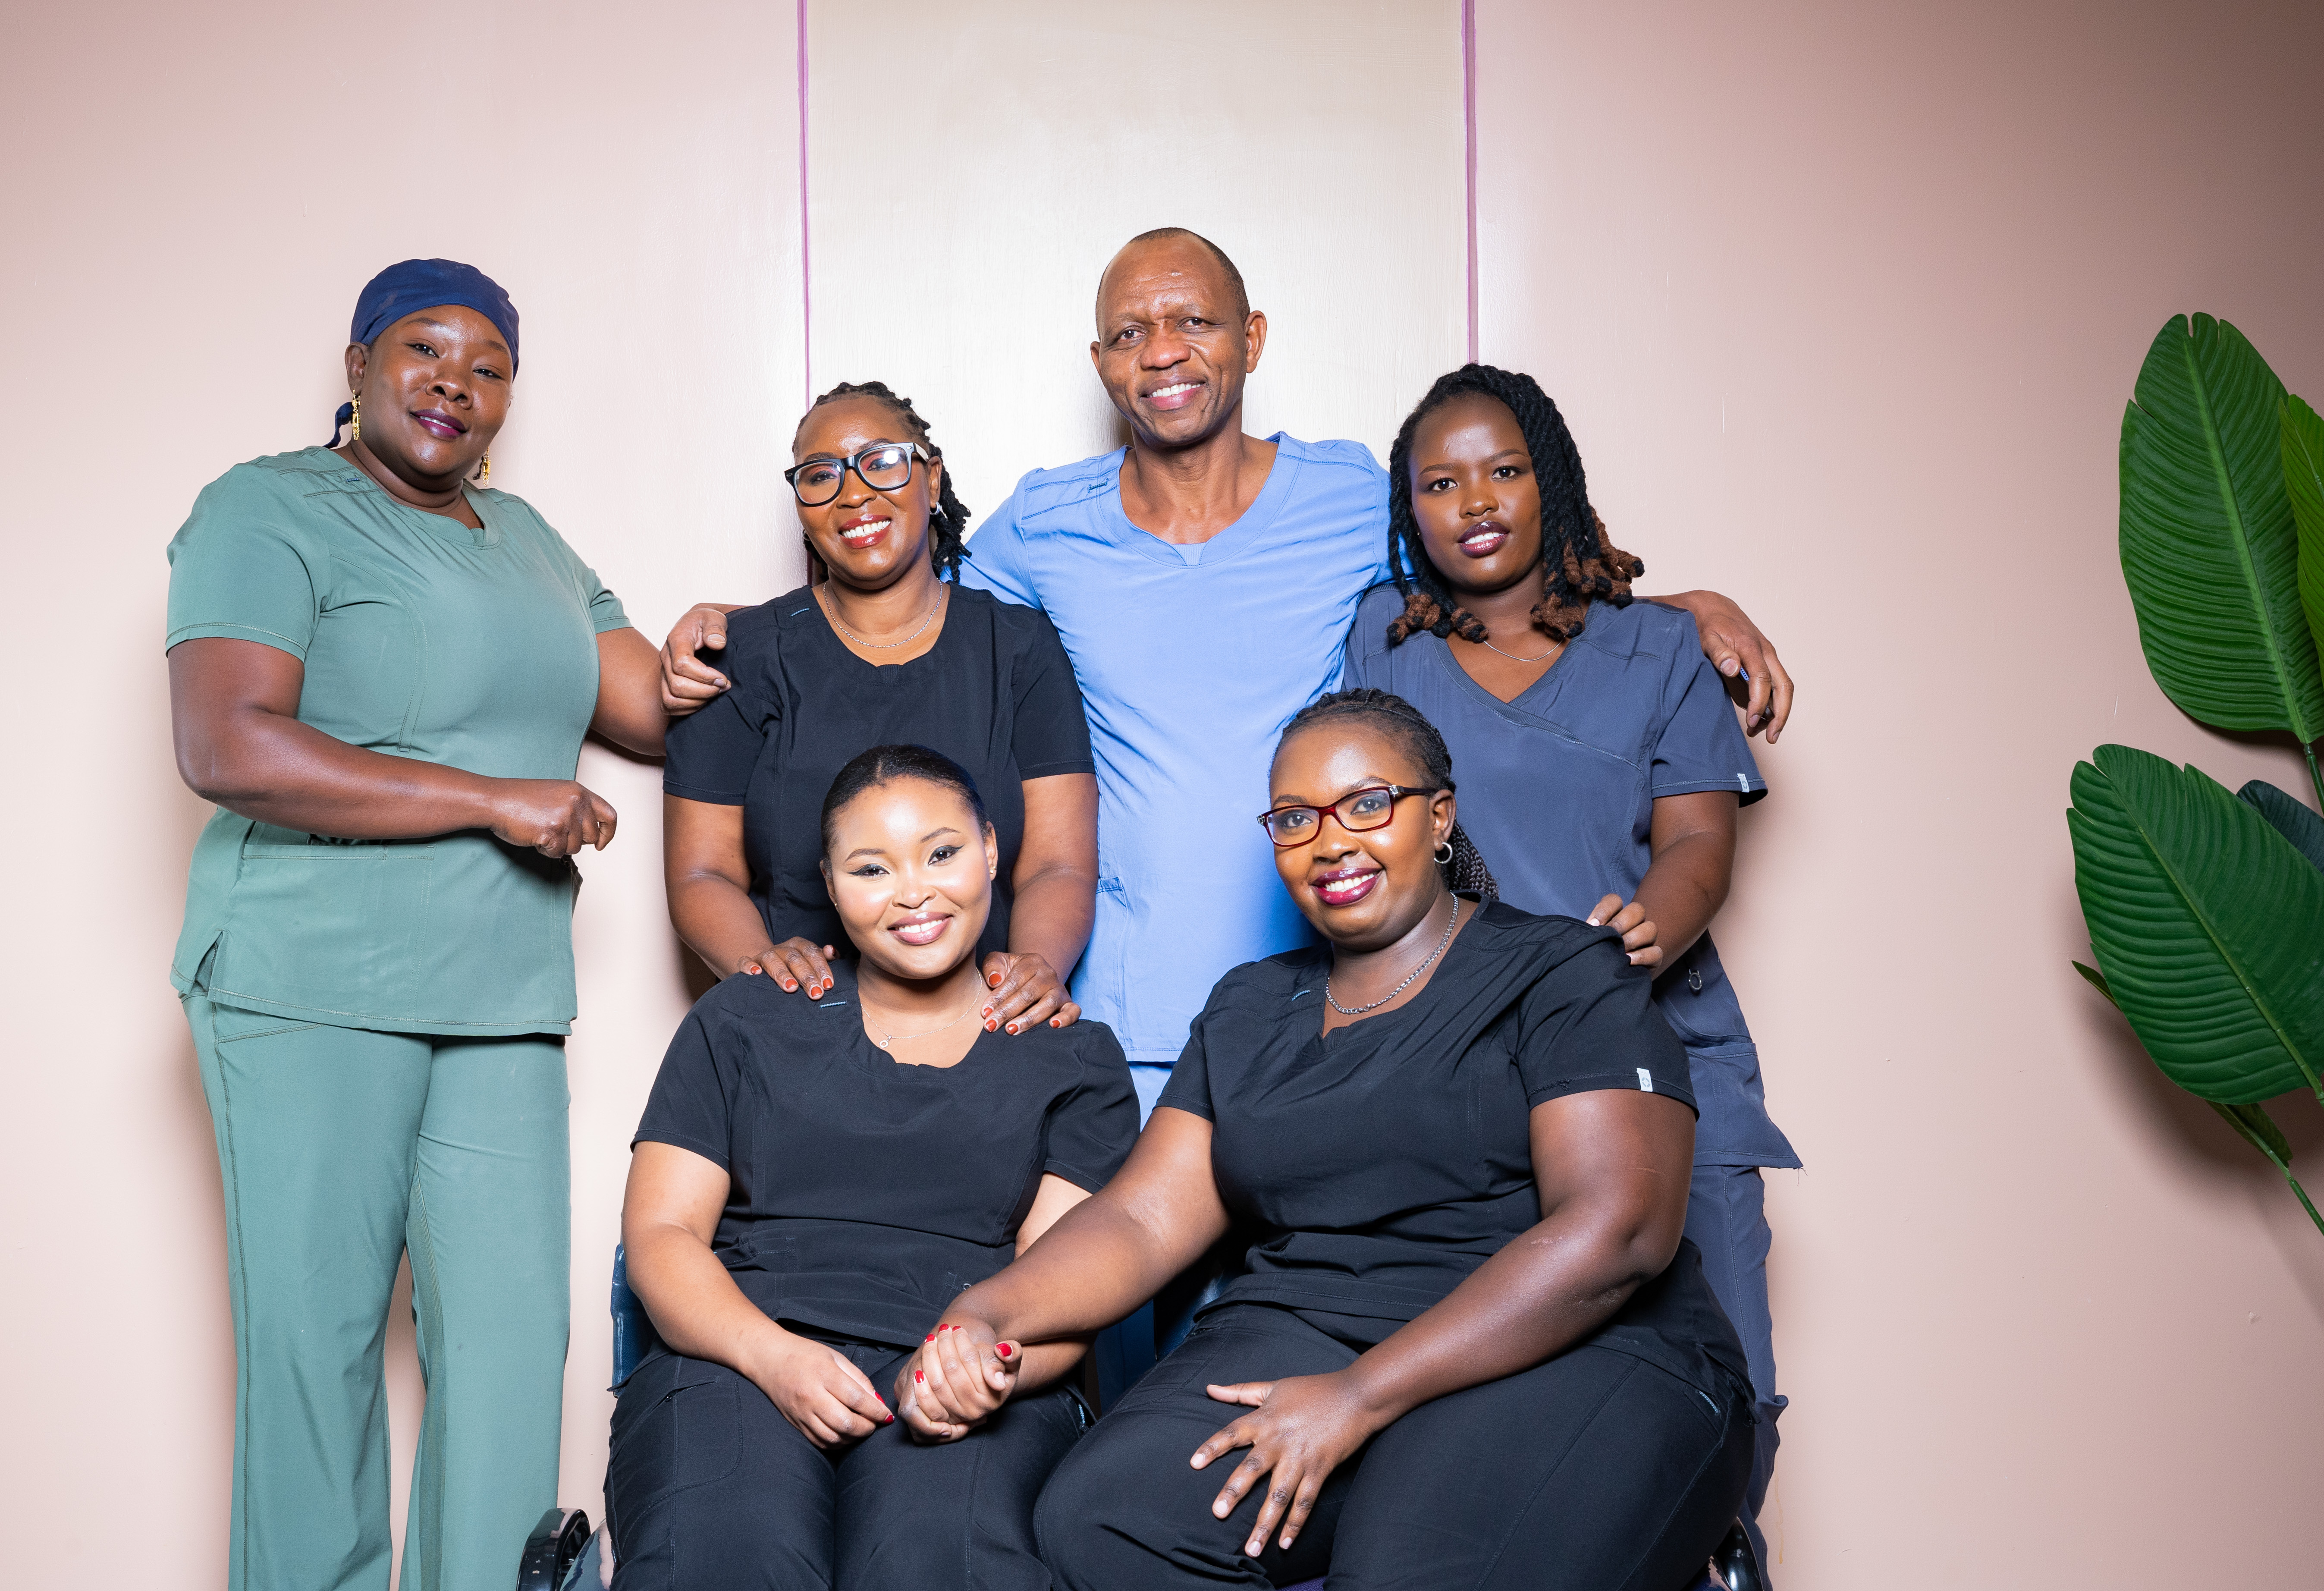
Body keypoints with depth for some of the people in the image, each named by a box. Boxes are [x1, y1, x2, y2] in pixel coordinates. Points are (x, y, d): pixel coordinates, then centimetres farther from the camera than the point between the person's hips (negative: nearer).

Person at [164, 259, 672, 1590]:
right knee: (316, 1342, 0)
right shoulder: (272, 511, -3)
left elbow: (663, 710, 20)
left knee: (513, 1337, 2)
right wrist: (499, 801, -16)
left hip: (502, 1005, 6)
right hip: (311, 990, -6)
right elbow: (227, 750, -16)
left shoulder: (527, 538, 20)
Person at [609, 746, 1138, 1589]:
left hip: (969, 1392, -1)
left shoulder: (1075, 1058, 16)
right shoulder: (743, 1021, 18)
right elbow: (659, 1233, 9)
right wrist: (776, 1357, -12)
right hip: (740, 1359, 1)